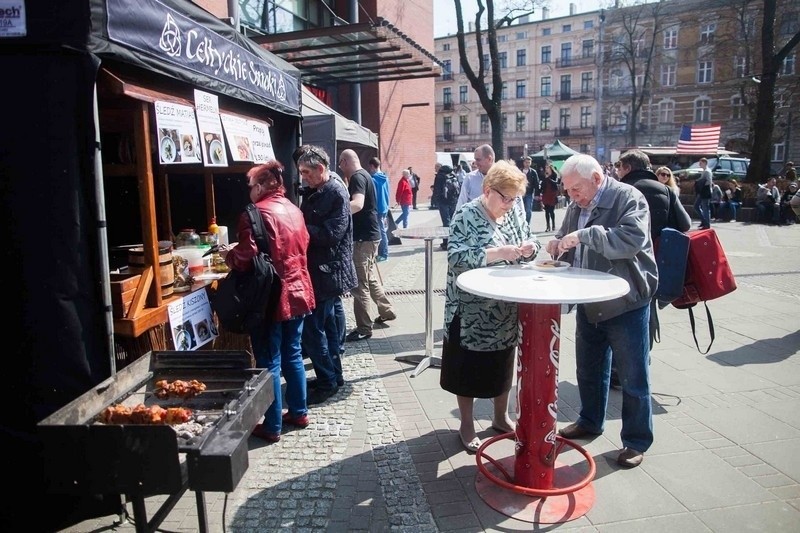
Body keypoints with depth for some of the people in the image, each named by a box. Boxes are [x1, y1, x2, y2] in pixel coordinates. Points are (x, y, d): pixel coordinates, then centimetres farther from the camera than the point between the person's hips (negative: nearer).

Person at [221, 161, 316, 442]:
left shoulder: (256, 213, -15)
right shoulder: (294, 210, 9)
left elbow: (247, 255, -21)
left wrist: (228, 254, 2)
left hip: (271, 297, -8)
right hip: (297, 293, 8)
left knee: (269, 362, 4)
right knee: (292, 355, 19)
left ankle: (272, 426, 14)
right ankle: (298, 412, 30)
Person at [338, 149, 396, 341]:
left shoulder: (357, 177, -17)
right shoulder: (363, 175, 14)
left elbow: (358, 204, -36)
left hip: (364, 237, -10)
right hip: (369, 234, 10)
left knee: (359, 284, -4)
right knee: (370, 277, 22)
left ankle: (363, 329, 3)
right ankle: (386, 310, 36)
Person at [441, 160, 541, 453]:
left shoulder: (515, 210, 3)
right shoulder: (466, 215, -14)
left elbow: (530, 240, 11)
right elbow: (456, 256, -23)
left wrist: (530, 247, -13)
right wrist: (496, 254, -32)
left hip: (507, 308, 6)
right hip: (471, 310, -5)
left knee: (504, 364, 19)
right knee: (468, 369, 8)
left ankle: (501, 416, 39)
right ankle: (466, 425, 27)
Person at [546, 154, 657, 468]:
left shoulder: (628, 198, -15)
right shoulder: (576, 205, 5)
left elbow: (634, 239, -30)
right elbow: (568, 238, 18)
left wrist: (585, 235, -33)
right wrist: (558, 244, -5)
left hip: (625, 303, -7)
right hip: (589, 303, 7)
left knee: (633, 376, 6)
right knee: (589, 369, 20)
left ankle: (637, 441, 23)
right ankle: (590, 422, 40)